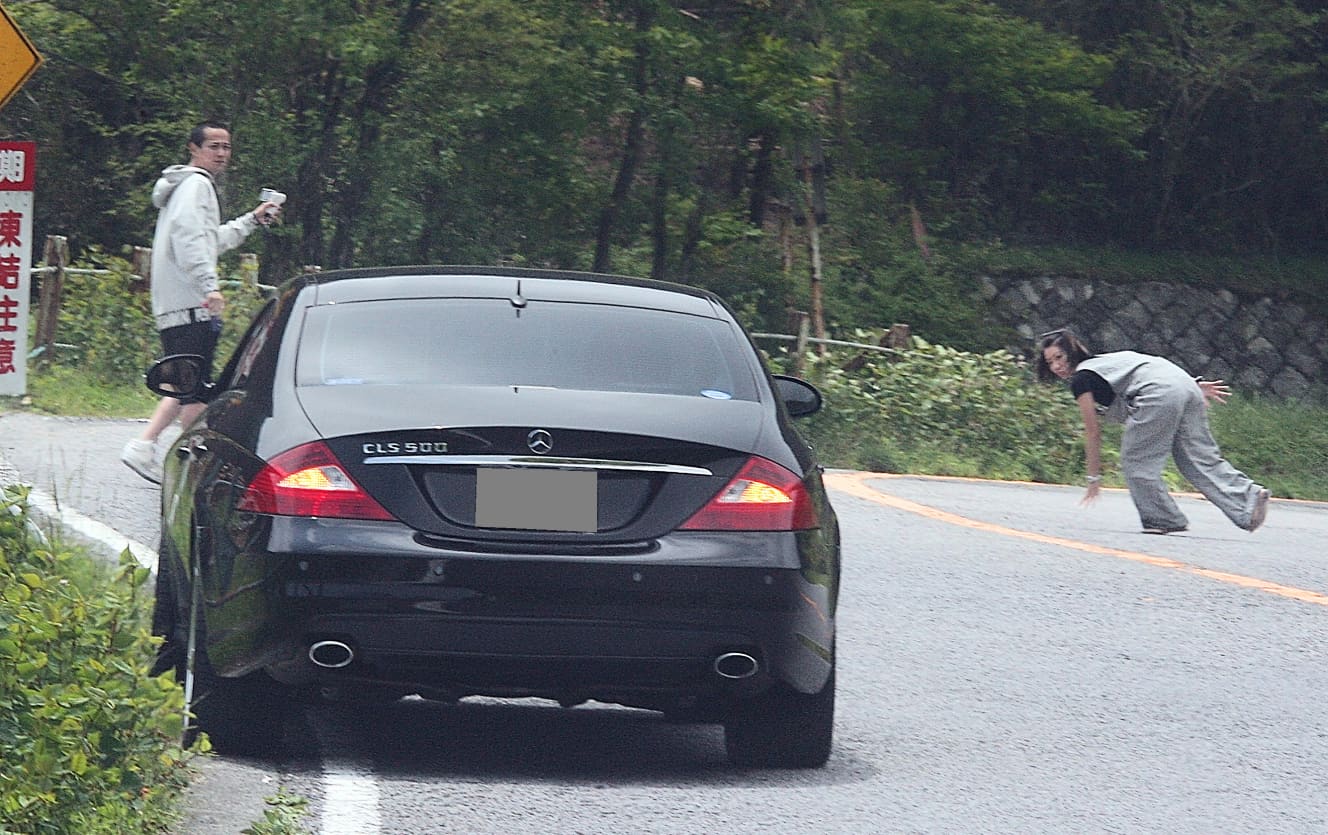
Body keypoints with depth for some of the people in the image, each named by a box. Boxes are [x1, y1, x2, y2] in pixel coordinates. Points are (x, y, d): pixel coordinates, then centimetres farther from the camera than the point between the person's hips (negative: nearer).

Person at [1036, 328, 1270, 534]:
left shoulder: (1081, 380, 8)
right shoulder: (1102, 363, 33)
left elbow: (1093, 434, 9)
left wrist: (1094, 478, 15)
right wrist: (1195, 385, 25)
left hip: (1160, 396, -8)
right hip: (1184, 382, 8)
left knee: (1136, 461, 3)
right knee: (1202, 459, 6)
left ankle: (1165, 520, 4)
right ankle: (1248, 497, -7)